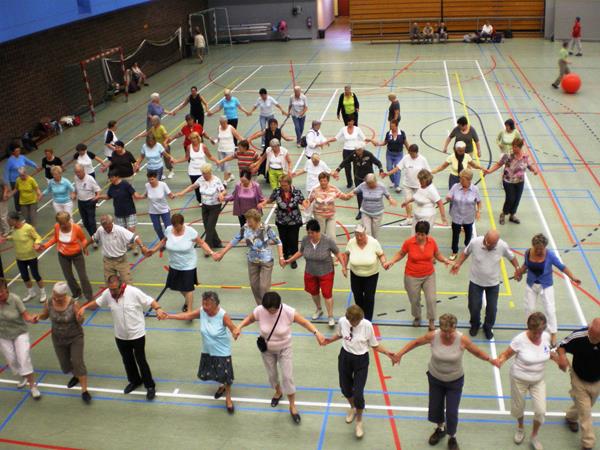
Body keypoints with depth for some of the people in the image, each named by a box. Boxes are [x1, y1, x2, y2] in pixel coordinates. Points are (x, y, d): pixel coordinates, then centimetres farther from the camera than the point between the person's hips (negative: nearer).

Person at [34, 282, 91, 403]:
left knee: (77, 362, -14)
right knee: (65, 366, 16)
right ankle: (76, 375, 50)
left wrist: (79, 317, -39)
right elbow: (45, 315, 3)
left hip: (75, 337, -4)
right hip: (58, 339, 4)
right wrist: (39, 316, -19)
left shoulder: (73, 304, -26)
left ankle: (84, 391, 0)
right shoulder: (49, 303, -17)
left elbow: (80, 322, -16)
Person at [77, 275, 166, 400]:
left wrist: (158, 309, -37)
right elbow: (97, 303, 5)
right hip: (120, 336, 5)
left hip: (137, 335, -5)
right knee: (127, 361, 22)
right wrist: (84, 307, -12)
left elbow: (150, 301, -18)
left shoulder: (134, 292, -24)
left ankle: (150, 386, 25)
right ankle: (134, 381, 46)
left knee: (141, 361, 7)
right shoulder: (107, 294, -11)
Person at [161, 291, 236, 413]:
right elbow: (186, 315, -10)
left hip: (222, 352, -6)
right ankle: (221, 386, 52)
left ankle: (228, 398, 33)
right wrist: (169, 316, -18)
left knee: (225, 375, 6)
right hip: (207, 351, 6)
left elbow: (234, 329, -28)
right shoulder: (201, 311, -13)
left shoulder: (223, 316, -27)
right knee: (207, 374, 21)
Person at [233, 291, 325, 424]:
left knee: (288, 377, -1)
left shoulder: (288, 311, -31)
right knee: (272, 375, 20)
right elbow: (249, 319, -5)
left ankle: (292, 407, 19)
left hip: (284, 349, -2)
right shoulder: (259, 311, -26)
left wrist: (317, 333, -34)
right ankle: (278, 392, 53)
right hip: (266, 349, 2)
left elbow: (304, 322, -20)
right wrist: (239, 327, -23)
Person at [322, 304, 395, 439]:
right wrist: (330, 340, -7)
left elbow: (374, 345, -11)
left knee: (358, 393, -6)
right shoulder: (342, 321, -15)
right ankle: (352, 408, 53)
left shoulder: (367, 325, -22)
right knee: (345, 388, 18)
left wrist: (387, 352, -25)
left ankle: (359, 422, 23)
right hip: (345, 357, 3)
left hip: (361, 360, -3)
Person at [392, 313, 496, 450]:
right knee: (435, 407, 19)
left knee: (452, 412, 3)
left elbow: (477, 352, -10)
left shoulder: (462, 339, -26)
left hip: (455, 381, -2)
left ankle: (452, 438, 33)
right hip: (435, 378, 2)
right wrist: (400, 353, -15)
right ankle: (440, 429, 51)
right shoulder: (433, 336, -24)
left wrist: (490, 359, -24)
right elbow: (415, 342, -8)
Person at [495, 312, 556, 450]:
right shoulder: (519, 340, -28)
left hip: (538, 380, 3)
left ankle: (534, 436, 31)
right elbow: (507, 354, -18)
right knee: (518, 408, 17)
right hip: (519, 379, -3)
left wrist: (555, 356, -12)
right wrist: (500, 360, -39)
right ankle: (520, 428, 51)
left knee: (541, 411, 1)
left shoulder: (546, 336, -14)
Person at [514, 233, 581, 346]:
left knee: (550, 310, 0)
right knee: (529, 308, 15)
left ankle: (553, 334, 15)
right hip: (531, 285, 3)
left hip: (546, 286, -3)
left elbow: (562, 267, -16)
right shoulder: (528, 252, -14)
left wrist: (573, 278, -23)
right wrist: (519, 272, -6)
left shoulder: (550, 255, -22)